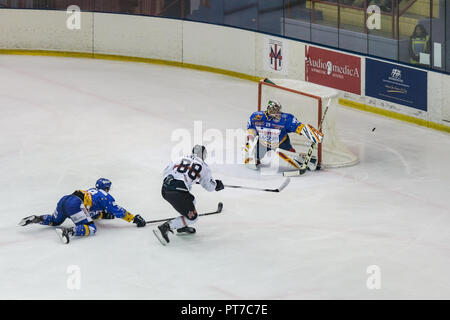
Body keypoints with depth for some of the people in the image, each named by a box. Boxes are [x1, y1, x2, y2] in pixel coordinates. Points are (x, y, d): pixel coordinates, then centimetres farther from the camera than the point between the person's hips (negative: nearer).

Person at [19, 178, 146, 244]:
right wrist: (134, 219, 16)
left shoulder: (92, 191, 36)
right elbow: (118, 211, 10)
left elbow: (92, 210, 44)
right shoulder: (105, 196, 14)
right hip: (75, 205, -8)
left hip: (64, 200, 8)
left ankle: (36, 219, 8)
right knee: (90, 229, -15)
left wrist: (104, 214, 43)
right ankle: (69, 231, -39)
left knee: (54, 221, 33)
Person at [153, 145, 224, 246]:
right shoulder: (203, 166, 10)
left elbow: (165, 172, 21)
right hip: (177, 193, -7)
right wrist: (217, 184, 41)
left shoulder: (181, 159, 22)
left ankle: (182, 227, 29)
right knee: (192, 217, 5)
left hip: (165, 189, 7)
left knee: (191, 199, 31)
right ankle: (164, 228, -9)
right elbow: (209, 186, 20)